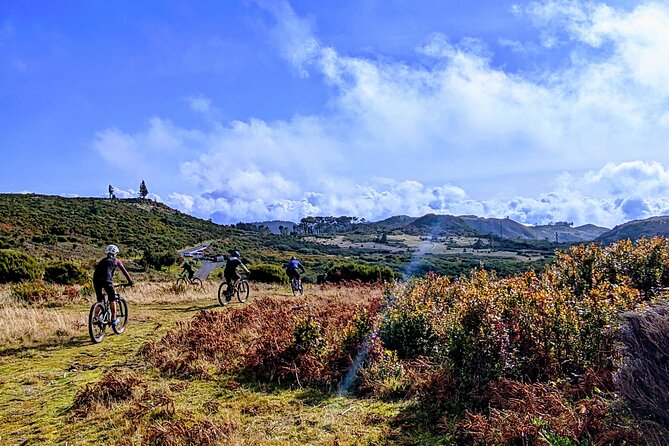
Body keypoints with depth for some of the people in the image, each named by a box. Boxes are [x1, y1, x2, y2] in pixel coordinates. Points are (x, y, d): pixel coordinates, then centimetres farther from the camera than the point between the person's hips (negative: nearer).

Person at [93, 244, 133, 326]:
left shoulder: (102, 261, 29)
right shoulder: (116, 261, 16)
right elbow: (124, 271, 17)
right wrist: (130, 281, 24)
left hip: (96, 281, 5)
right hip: (106, 281, -4)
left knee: (99, 300, 21)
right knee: (112, 300, 10)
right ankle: (114, 319, 9)